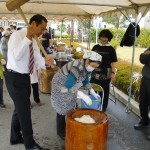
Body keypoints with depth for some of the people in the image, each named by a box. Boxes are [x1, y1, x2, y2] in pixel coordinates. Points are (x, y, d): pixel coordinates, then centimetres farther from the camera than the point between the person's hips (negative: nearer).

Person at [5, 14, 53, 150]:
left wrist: (46, 62, -23)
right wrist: (28, 38, -35)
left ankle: (15, 137, 38)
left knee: (20, 108, 19)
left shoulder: (34, 41, 7)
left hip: (25, 77, 9)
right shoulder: (17, 35, -16)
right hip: (14, 78, -8)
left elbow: (37, 59, -1)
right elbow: (16, 56, -31)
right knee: (24, 110, -4)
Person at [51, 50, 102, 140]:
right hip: (61, 86, -8)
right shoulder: (76, 68, -37)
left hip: (71, 86, 8)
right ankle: (61, 132, 16)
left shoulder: (87, 67, -11)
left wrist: (93, 92, 1)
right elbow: (68, 87, -36)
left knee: (70, 107, 12)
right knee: (62, 109, 0)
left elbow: (85, 80, 8)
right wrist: (83, 95, -39)